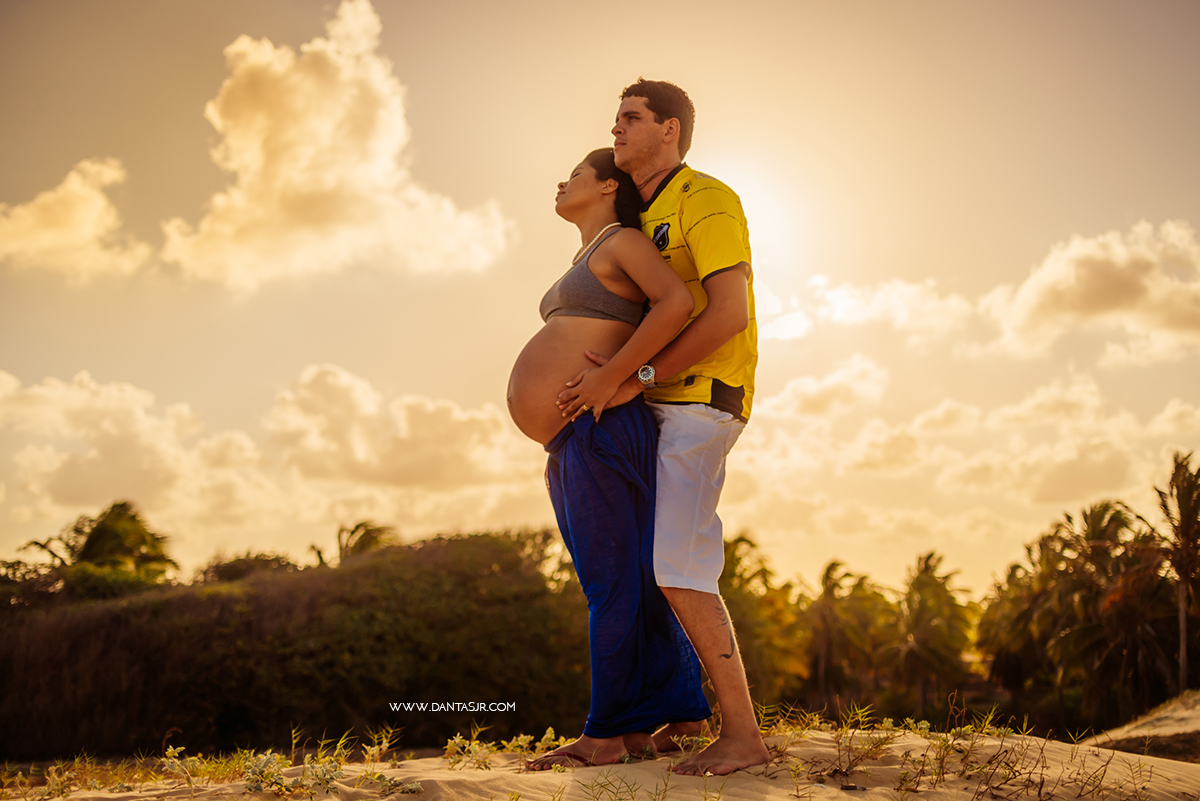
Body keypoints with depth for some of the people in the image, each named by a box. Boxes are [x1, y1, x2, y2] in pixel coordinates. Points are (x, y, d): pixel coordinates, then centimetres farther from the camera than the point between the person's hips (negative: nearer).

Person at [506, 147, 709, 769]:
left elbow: (678, 302, -22)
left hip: (599, 433, -10)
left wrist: (610, 378, -21)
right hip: (567, 444, 10)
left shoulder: (623, 240, -4)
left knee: (612, 580, -4)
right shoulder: (588, 262, 23)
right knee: (613, 583, 11)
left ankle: (609, 732, 3)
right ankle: (640, 724, 17)